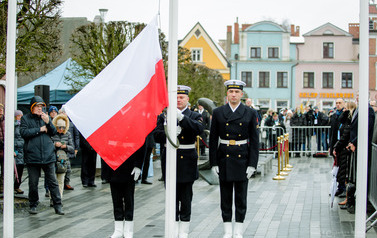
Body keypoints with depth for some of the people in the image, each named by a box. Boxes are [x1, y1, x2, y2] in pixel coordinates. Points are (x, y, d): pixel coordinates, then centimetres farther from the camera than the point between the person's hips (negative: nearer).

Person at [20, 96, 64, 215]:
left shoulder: (46, 117, 13)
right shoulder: (25, 119, 5)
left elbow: (54, 132, 8)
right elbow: (24, 132, -9)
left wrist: (48, 122, -10)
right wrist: (40, 129, -8)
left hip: (48, 155, 2)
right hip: (32, 155, -2)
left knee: (52, 181, 0)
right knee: (33, 183, 5)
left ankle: (58, 205, 4)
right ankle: (33, 205, 18)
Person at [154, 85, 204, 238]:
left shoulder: (194, 116, 4)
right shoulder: (164, 116, 8)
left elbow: (199, 129, -18)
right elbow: (157, 136, -2)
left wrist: (181, 118, -28)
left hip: (187, 161, -1)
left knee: (186, 199, 3)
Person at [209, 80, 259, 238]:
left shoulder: (250, 113, 2)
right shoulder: (218, 113, 3)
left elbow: (254, 140, 1)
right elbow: (213, 140, 4)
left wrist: (252, 164, -5)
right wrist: (213, 163, -2)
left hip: (242, 159, -1)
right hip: (224, 159, 1)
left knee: (241, 197, 4)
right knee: (225, 197, 6)